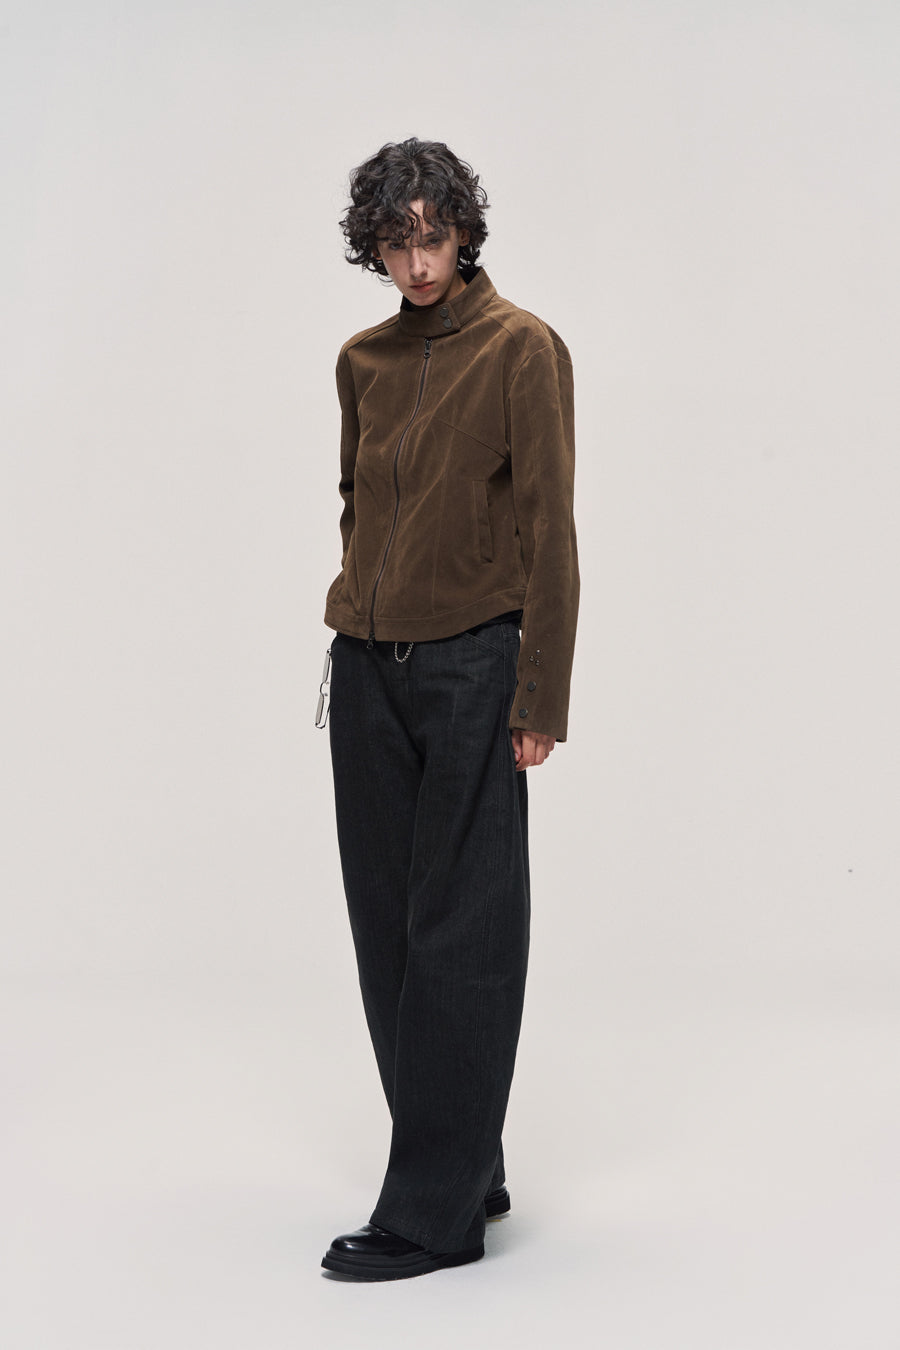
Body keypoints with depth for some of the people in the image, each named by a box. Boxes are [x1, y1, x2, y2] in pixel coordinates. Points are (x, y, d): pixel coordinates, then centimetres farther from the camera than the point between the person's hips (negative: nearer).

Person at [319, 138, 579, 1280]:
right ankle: (468, 1169, 23)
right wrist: (352, 639, 15)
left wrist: (540, 694, -12)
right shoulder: (364, 361, 12)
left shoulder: (520, 348, -5)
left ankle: (434, 1210, 4)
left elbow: (548, 528, -9)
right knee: (388, 925, 10)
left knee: (459, 934, -2)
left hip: (472, 667, -6)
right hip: (369, 667, 7)